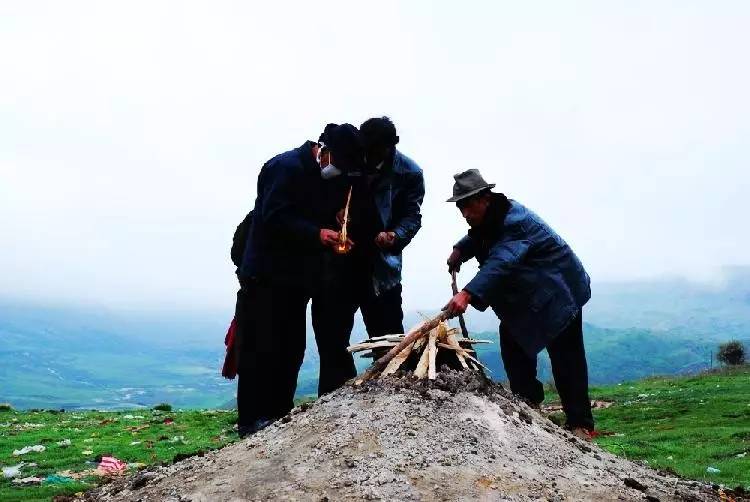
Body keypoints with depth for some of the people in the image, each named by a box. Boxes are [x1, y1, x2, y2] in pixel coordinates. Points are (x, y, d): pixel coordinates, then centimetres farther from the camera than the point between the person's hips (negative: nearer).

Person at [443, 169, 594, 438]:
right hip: (522, 295, 9)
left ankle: (580, 424, 2)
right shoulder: (486, 220, -2)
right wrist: (460, 250, -2)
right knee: (512, 342, 4)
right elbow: (476, 238, 21)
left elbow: (500, 263, -46)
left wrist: (467, 294, -58)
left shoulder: (515, 221, -31)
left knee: (565, 357, -6)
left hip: (558, 292, -9)